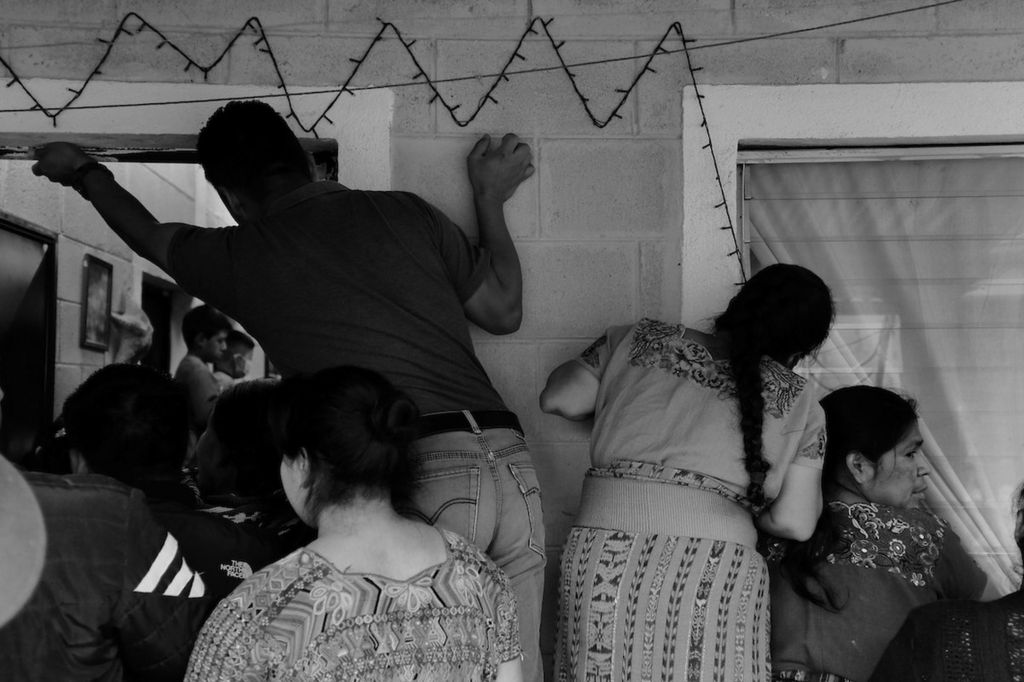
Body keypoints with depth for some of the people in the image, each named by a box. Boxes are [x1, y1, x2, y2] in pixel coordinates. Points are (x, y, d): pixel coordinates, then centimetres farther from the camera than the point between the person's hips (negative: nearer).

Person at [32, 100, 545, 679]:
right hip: (510, 459, 4)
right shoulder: (403, 212, 15)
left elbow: (147, 233, 32)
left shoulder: (238, 256, 10)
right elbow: (505, 311, 22)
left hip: (416, 478, -4)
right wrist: (491, 197, 35)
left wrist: (83, 171, 52)